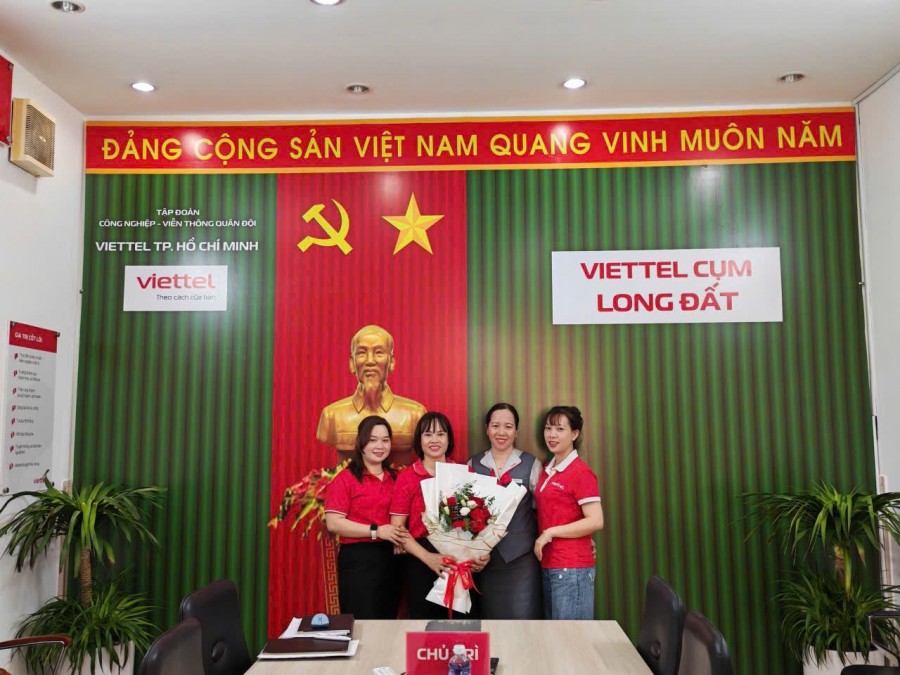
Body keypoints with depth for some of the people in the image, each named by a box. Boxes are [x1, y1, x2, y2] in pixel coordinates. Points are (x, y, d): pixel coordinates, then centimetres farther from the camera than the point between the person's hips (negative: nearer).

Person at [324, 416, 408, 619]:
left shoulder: (395, 478, 10)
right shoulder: (346, 478, -7)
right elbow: (333, 523, -14)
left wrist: (402, 533, 2)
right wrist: (376, 531, -18)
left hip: (390, 559, 6)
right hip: (358, 559, -6)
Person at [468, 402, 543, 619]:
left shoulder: (531, 464, -1)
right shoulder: (473, 465, 6)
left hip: (521, 556, -2)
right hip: (485, 556, 3)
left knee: (523, 619, -1)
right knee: (489, 619, 10)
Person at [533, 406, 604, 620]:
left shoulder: (581, 472, -11)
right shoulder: (548, 470, 12)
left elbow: (596, 521, -18)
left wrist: (551, 532, -16)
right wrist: (542, 536, 6)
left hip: (572, 568, -8)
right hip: (548, 566, 8)